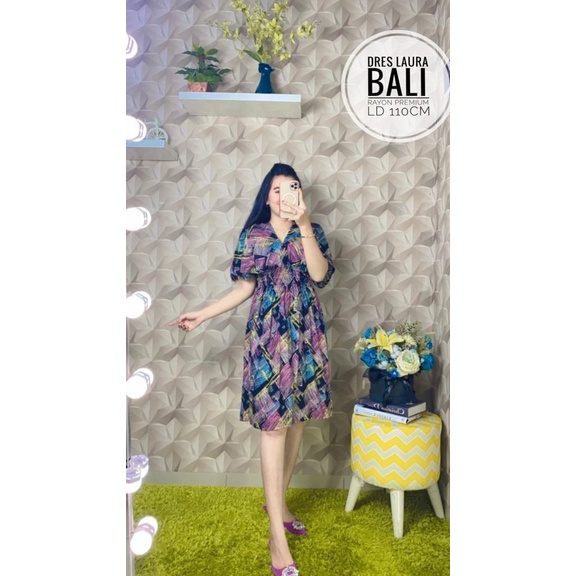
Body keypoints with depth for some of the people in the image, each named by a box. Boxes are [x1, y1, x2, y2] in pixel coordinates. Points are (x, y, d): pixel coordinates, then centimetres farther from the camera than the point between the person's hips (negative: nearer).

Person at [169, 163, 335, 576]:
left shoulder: (312, 232, 6)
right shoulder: (253, 235, 3)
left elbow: (320, 274, -12)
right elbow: (245, 288, 5)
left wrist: (304, 225, -18)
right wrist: (203, 315, 0)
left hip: (306, 335, 3)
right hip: (268, 336, -2)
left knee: (297, 418, 11)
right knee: (273, 424, -4)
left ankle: (278, 500, 34)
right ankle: (278, 536, 5)